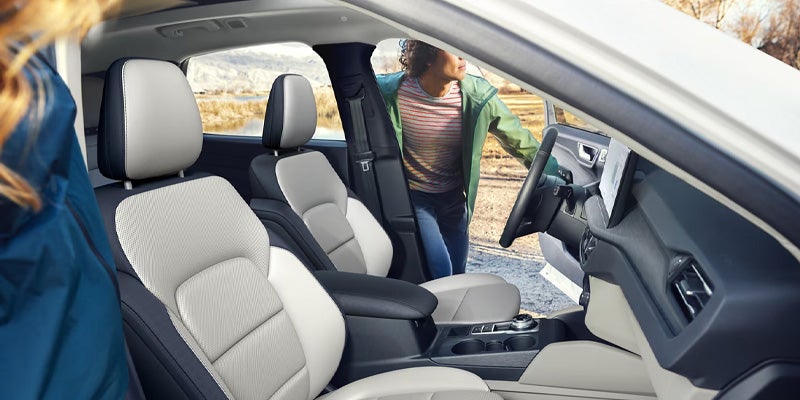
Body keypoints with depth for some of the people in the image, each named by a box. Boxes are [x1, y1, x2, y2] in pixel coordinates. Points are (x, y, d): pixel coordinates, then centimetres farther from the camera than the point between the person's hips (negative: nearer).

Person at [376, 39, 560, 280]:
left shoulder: (478, 96, -15)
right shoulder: (391, 91, -20)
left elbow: (521, 142, -5)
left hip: (453, 197, 4)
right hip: (413, 196, -3)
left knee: (458, 274, 15)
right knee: (440, 275, -13)